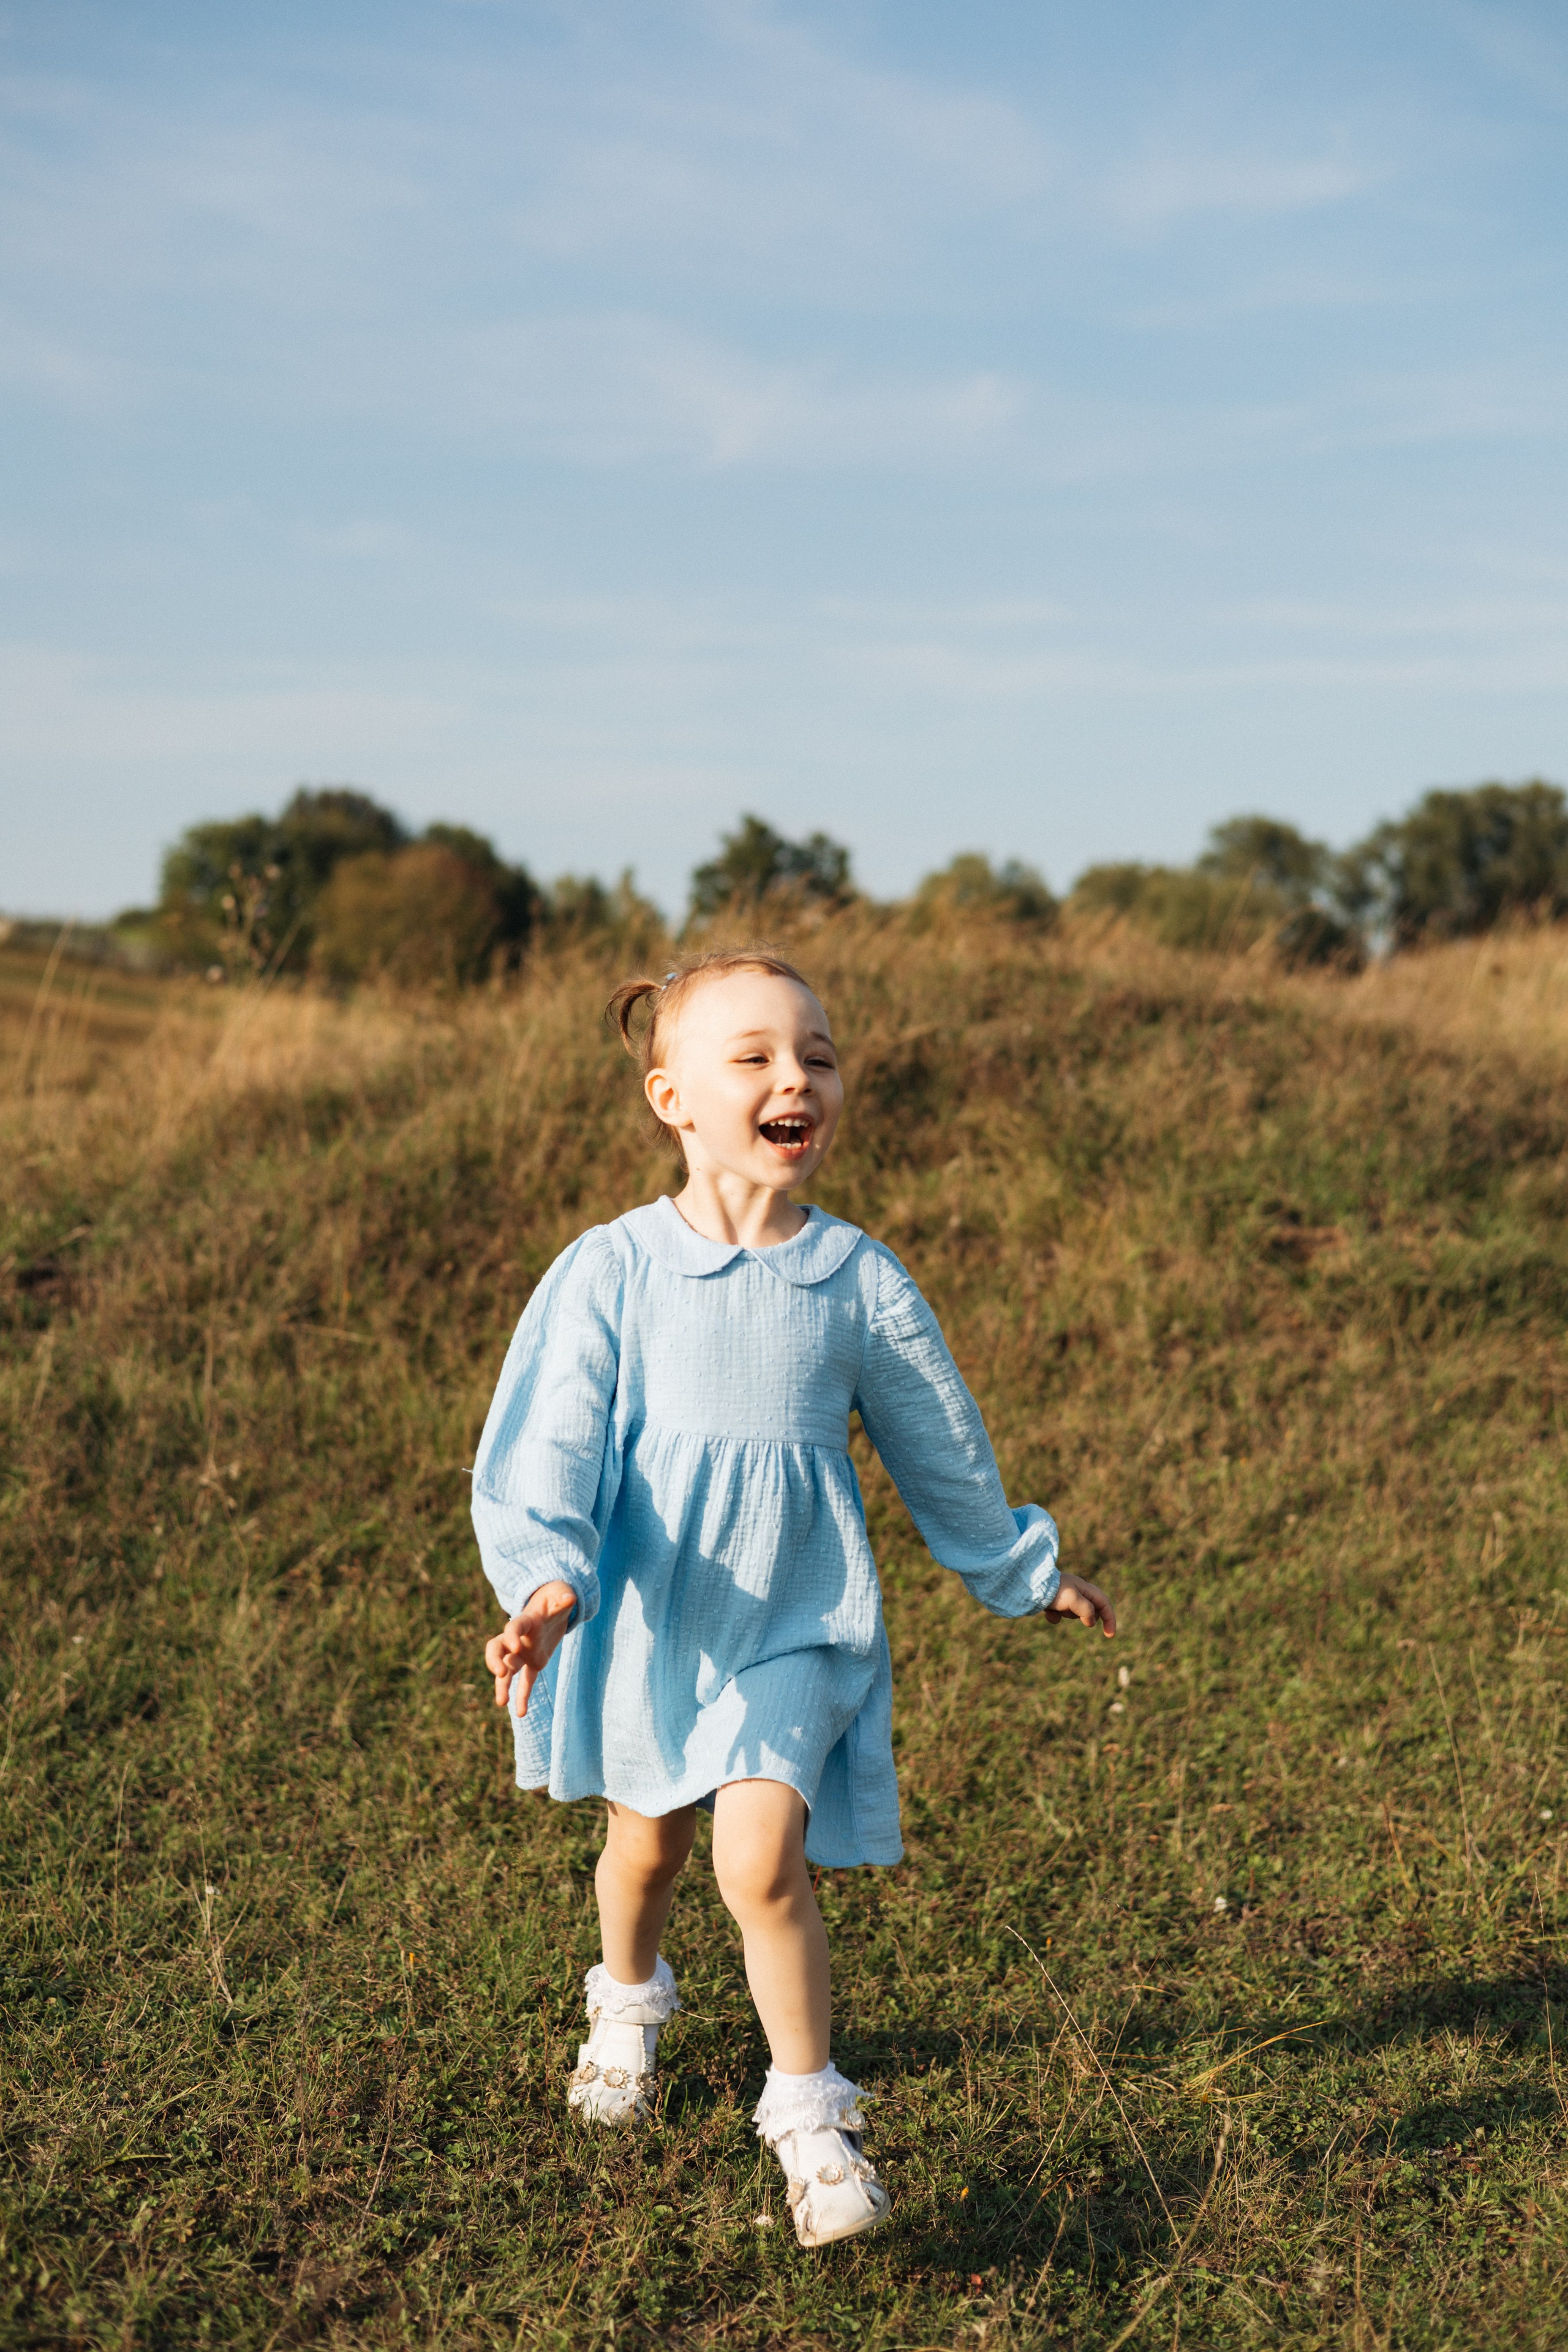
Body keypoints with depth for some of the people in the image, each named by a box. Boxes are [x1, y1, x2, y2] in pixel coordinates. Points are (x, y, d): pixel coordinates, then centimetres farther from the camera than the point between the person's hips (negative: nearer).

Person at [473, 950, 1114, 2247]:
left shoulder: (860, 1281, -6)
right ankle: (629, 2005, 53)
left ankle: (811, 2112, 5)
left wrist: (1024, 1571, 19)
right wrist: (547, 1581, -32)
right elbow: (547, 1443, -14)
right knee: (646, 1843, 21)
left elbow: (943, 1448, 8)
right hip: (645, 1616, 1)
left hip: (793, 1625, -1)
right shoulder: (612, 1271, -11)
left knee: (763, 1864, -17)